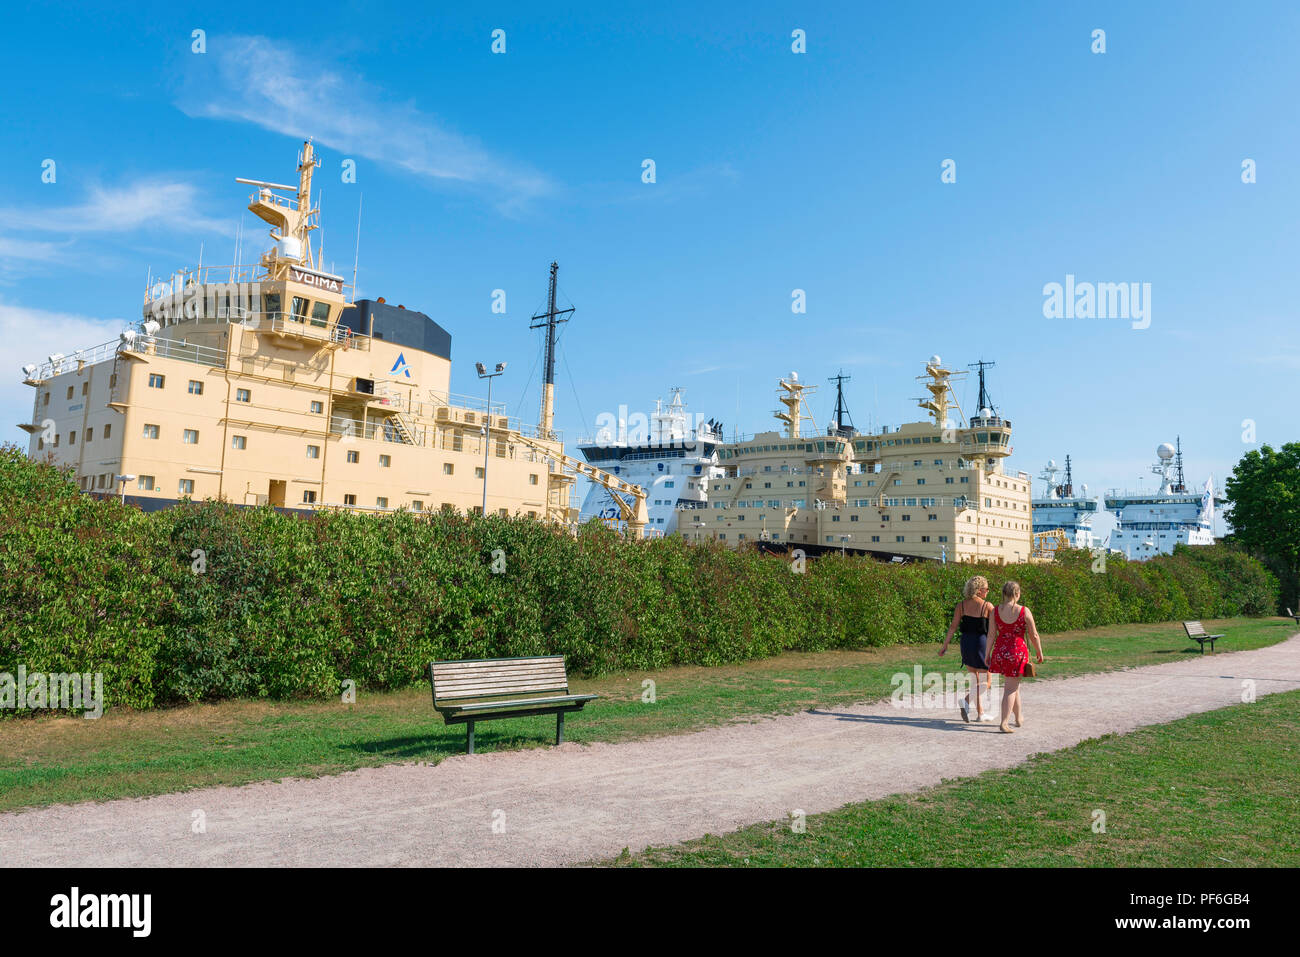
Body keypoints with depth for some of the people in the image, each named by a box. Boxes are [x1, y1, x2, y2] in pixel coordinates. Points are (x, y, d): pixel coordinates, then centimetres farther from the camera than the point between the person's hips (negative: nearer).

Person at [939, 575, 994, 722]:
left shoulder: (961, 605, 1)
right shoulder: (988, 606, -11)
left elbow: (953, 627, 0)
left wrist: (945, 645, 5)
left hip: (966, 644, 5)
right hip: (981, 644, -5)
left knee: (976, 680, 20)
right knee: (986, 681, 7)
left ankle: (980, 713, 23)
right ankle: (966, 701, -16)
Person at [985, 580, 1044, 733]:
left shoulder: (995, 611, -3)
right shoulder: (1024, 611, -10)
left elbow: (991, 635, -2)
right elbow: (1034, 636, -3)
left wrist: (988, 654, 6)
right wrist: (1040, 653, 10)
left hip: (1000, 651, 4)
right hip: (1018, 651, -4)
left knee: (1014, 685, 23)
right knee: (1011, 688, 2)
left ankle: (1019, 719, 36)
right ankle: (1003, 723, -2)